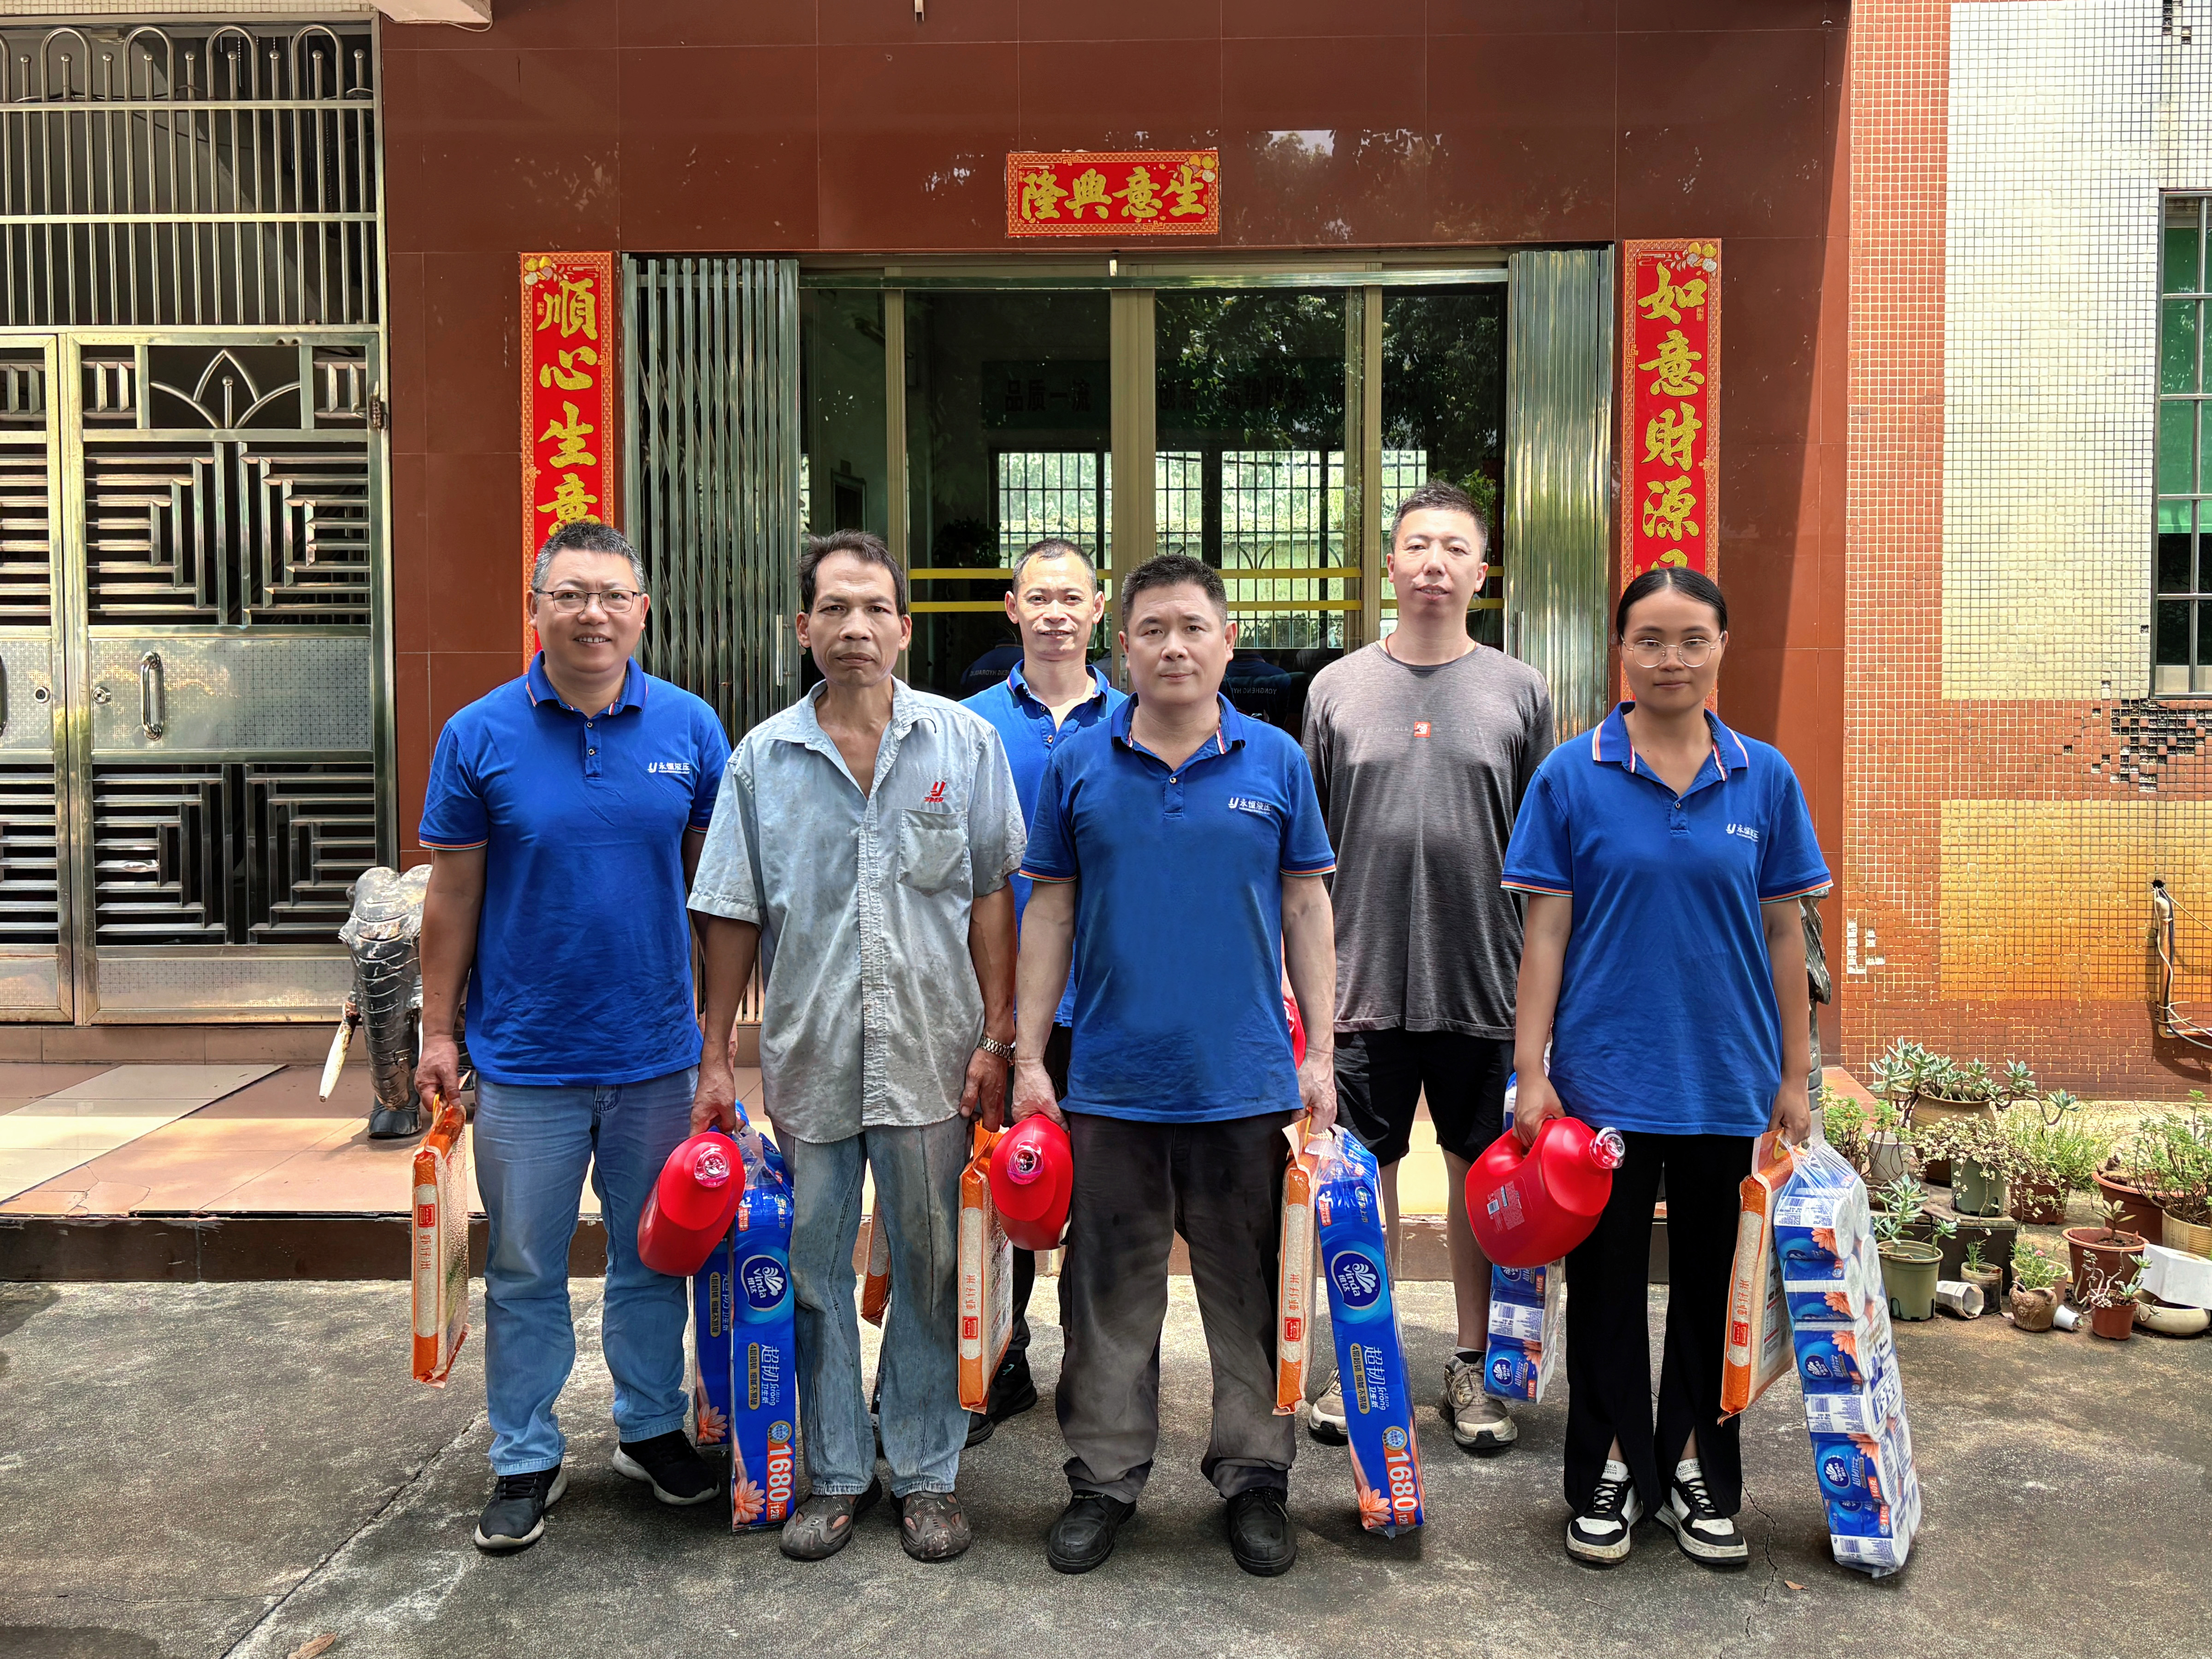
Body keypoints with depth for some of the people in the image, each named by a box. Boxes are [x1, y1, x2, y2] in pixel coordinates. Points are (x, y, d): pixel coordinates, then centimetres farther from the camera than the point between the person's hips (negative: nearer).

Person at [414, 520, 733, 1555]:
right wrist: (436, 1032, 0)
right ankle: (526, 1460, 27)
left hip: (659, 1052, 1)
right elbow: (452, 897, 1)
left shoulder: (690, 729, -1)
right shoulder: (480, 735, -4)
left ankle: (652, 1427, 34)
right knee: (525, 1271, 11)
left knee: (654, 1257, 15)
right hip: (525, 1056, -1)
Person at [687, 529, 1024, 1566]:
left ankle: (927, 1474, 26)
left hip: (934, 1056, -1)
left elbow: (990, 896, 2)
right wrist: (715, 1058, 4)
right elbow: (733, 916, 6)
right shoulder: (763, 757, 3)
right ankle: (838, 1472, 28)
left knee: (930, 1269, 10)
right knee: (814, 1272, 11)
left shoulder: (964, 742, 1)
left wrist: (997, 1037, -3)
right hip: (807, 1056, 1)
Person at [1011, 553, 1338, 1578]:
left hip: (1246, 1080, 0)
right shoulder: (1077, 766, 2)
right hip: (1110, 1081, 0)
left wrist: (1320, 1056, 1)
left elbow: (1306, 910, 5)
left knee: (1249, 1290, 11)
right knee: (1110, 1290, 11)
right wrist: (1027, 1058, 1)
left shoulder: (1275, 762, 2)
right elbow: (1050, 915, 4)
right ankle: (1103, 1479, 27)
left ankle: (1255, 1477, 28)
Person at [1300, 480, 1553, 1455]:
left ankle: (1472, 1369, 26)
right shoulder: (1338, 688, 5)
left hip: (1485, 984, 0)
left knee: (1481, 1173, 10)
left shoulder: (1519, 692, 4)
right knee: (1364, 1174, 7)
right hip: (1364, 982, 0)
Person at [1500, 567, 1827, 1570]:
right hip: (1605, 1074, -2)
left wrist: (1794, 1075, 5)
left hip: (1726, 1077, 2)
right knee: (1607, 1278, 8)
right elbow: (1546, 932, -4)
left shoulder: (1763, 778, 2)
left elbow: (1783, 933, 6)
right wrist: (1530, 1072, -8)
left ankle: (1698, 1469, 30)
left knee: (1711, 1279, 13)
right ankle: (1612, 1475, 25)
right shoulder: (1573, 776, -4)